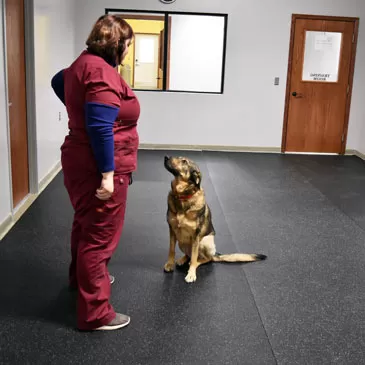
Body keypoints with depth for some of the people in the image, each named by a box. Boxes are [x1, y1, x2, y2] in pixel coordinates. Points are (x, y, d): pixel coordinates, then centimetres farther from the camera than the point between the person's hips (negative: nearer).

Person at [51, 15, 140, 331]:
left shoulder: (84, 64, 11)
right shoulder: (103, 72, -21)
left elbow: (58, 81, 33)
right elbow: (100, 127, -28)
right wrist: (107, 173, -27)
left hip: (82, 162, 11)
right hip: (98, 168, -11)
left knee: (86, 226, 26)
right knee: (100, 236, -3)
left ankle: (81, 277, 47)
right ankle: (95, 314, 7)